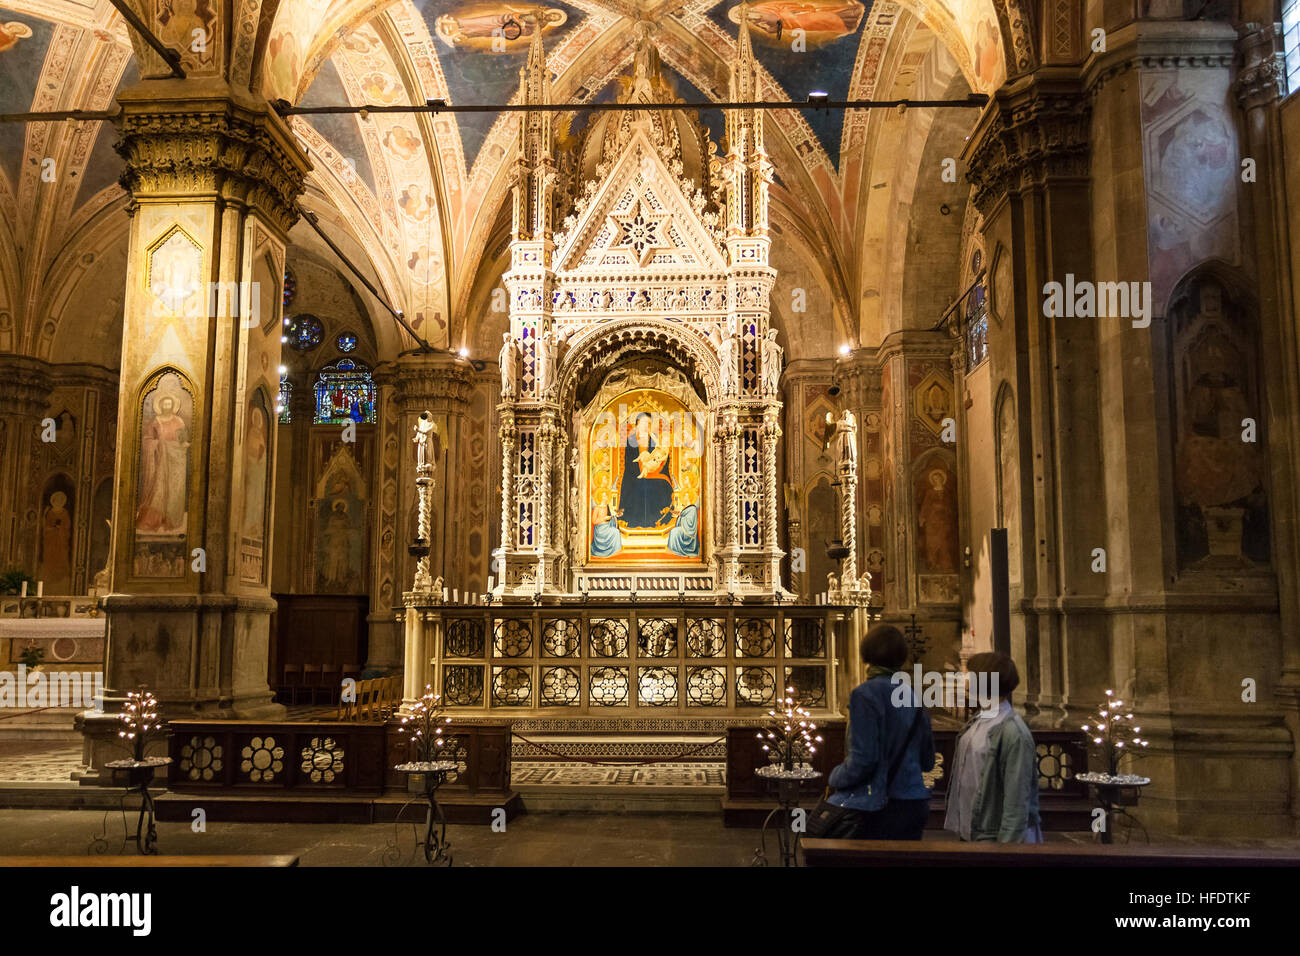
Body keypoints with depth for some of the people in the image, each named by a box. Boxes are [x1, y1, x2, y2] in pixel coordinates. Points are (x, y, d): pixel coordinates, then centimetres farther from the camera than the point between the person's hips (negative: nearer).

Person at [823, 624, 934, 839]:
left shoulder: (866, 694, -13)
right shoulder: (912, 696, 7)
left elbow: (863, 760, -18)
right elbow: (928, 761, 15)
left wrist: (835, 778, -1)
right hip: (914, 806, 7)